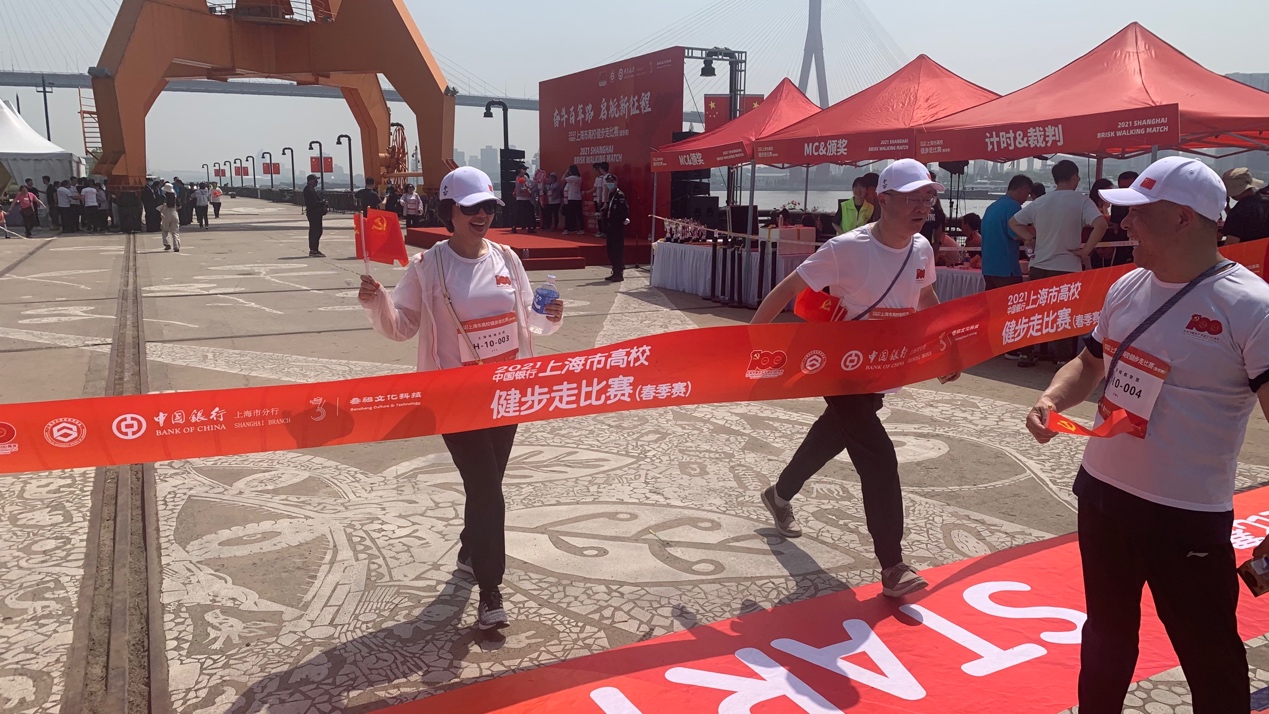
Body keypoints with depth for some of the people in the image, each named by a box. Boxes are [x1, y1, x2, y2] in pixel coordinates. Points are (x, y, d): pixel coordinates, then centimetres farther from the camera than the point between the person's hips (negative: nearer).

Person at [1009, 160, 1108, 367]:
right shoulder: (1081, 200, -8)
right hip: (1068, 267, -4)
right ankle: (1063, 359, 8)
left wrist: (1032, 238, 9)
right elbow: (1101, 225, -22)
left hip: (1039, 266, 4)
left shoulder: (1039, 202, 5)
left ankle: (1030, 354, 18)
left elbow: (1013, 222, 13)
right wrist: (1086, 250, -12)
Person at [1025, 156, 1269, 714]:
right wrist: (1053, 399, -4)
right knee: (1106, 635, 25)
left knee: (1212, 666, 9)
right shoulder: (1127, 288, 3)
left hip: (1187, 518, -6)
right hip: (1101, 495, 6)